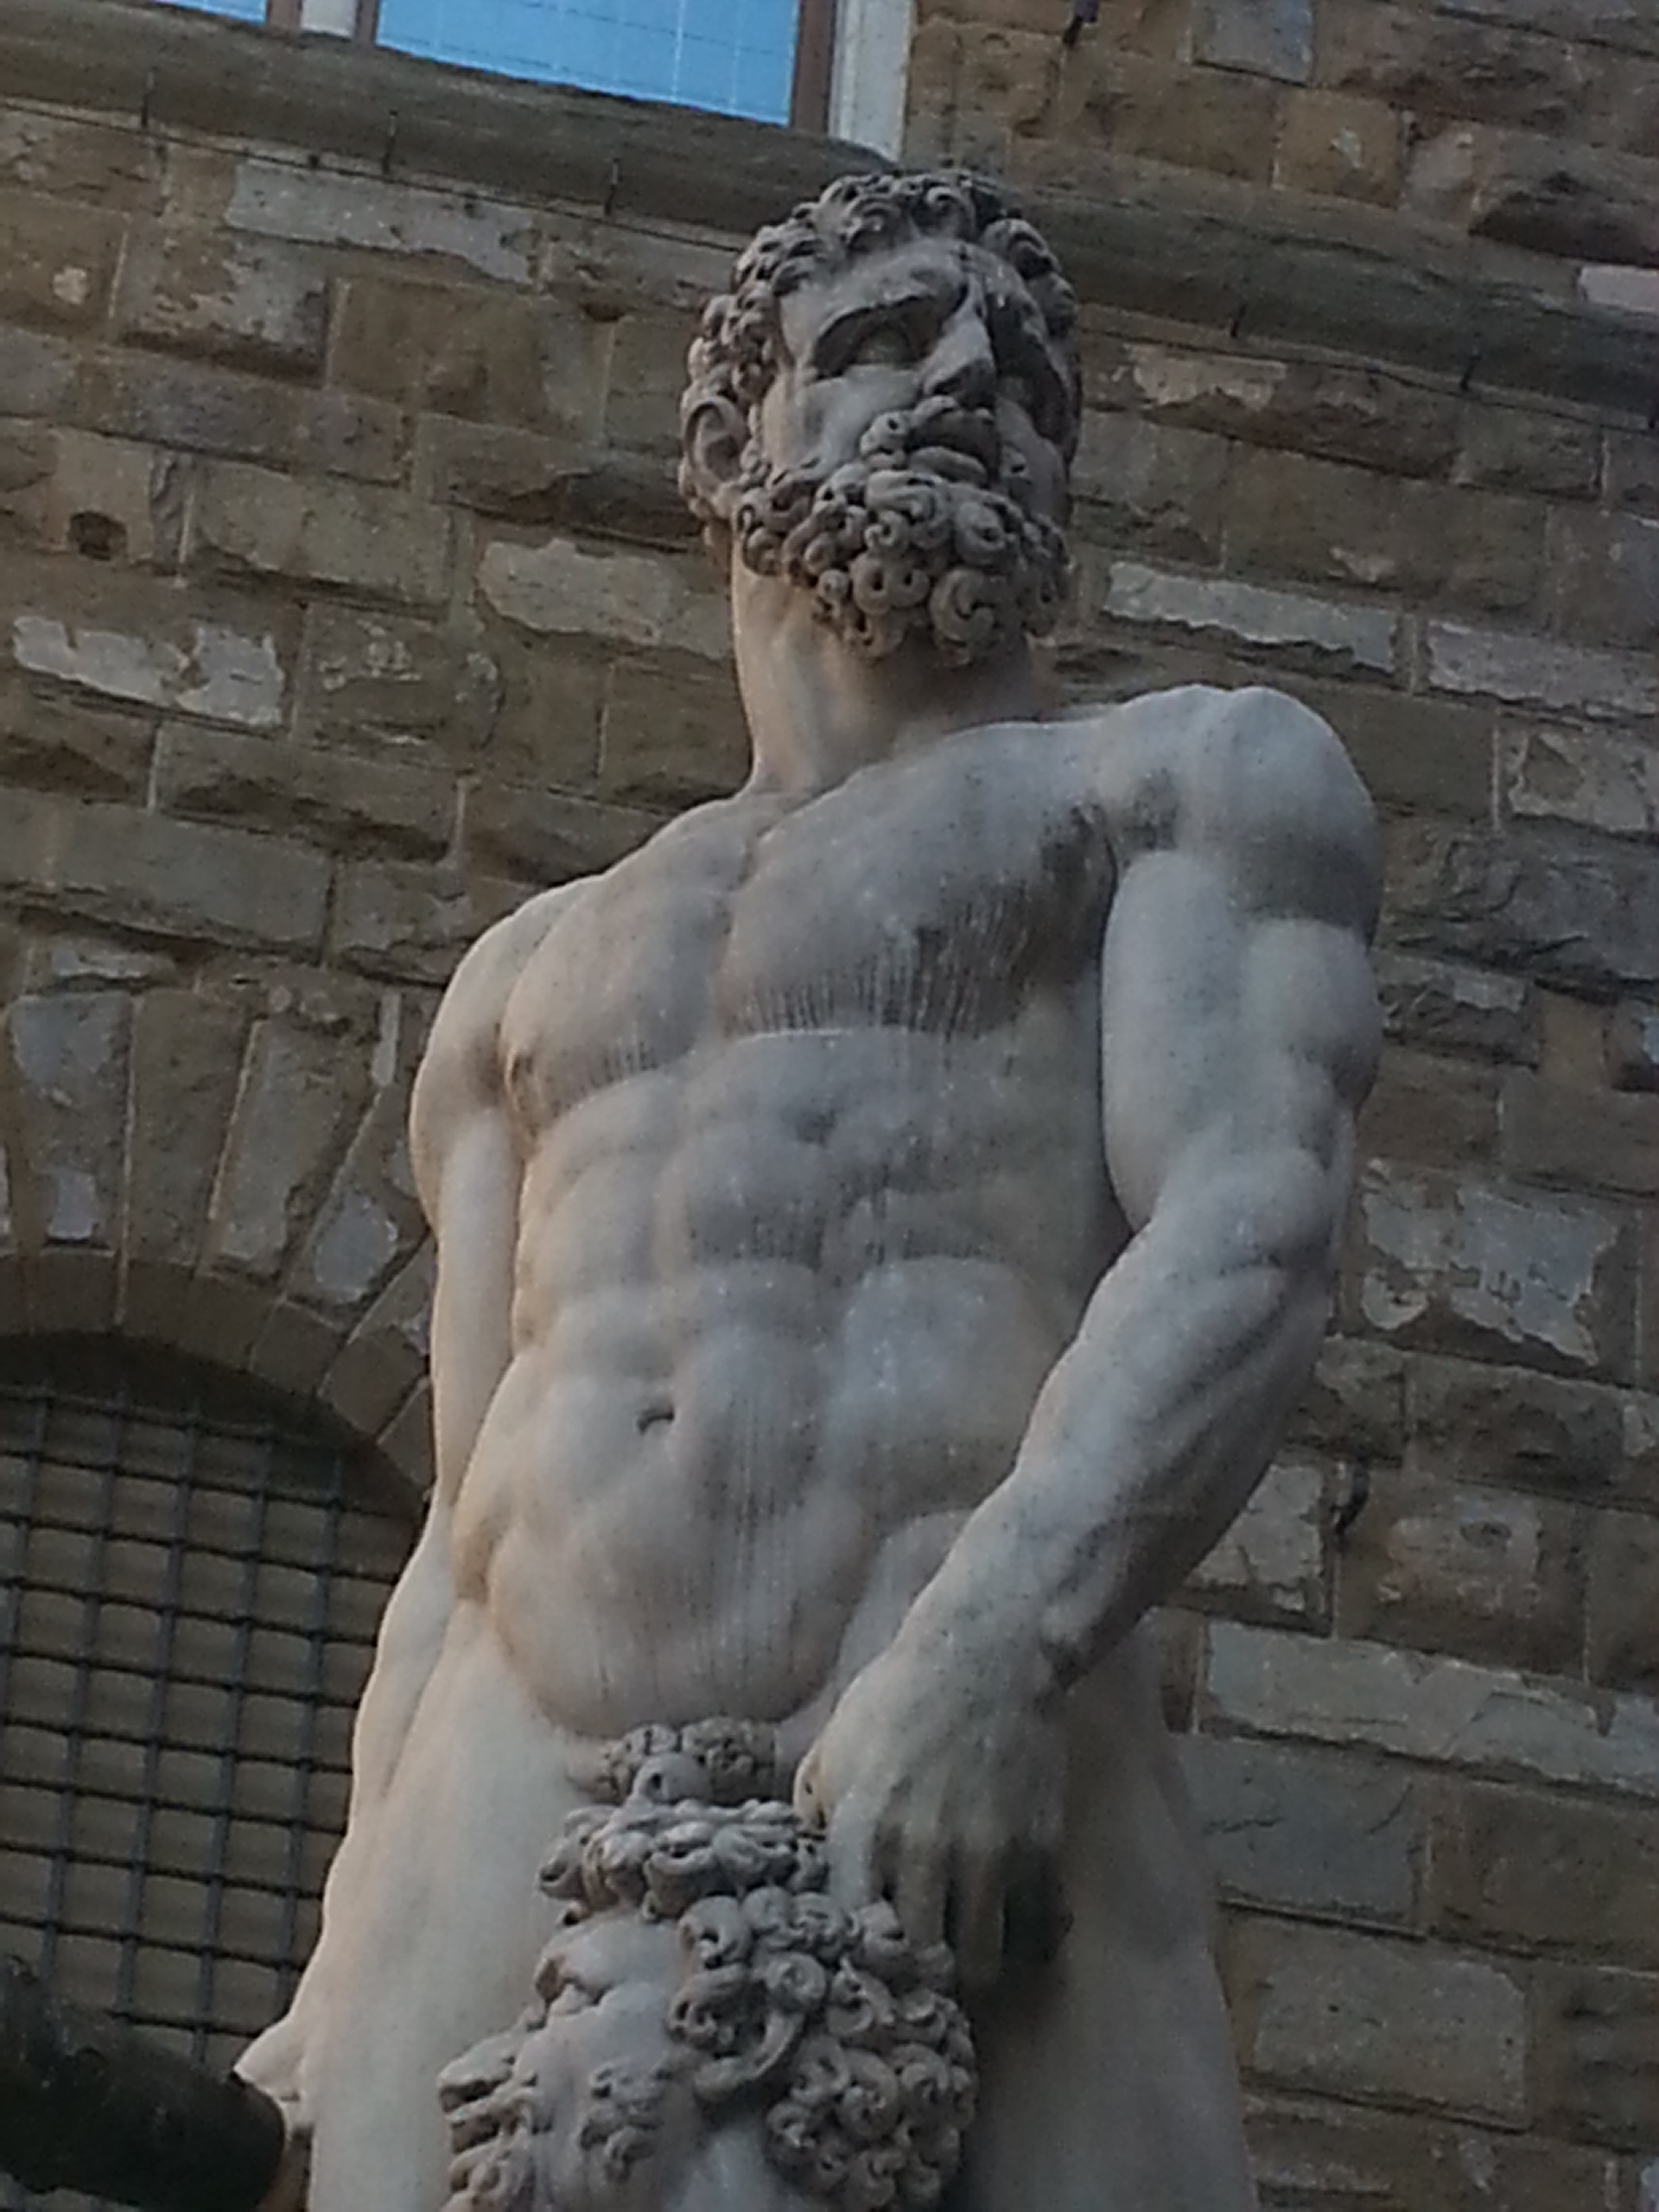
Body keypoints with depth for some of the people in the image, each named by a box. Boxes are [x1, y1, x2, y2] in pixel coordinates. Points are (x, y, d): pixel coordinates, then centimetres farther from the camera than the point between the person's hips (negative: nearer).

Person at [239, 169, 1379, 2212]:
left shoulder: (1196, 778, 15)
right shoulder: (528, 973, 29)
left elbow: (1254, 1228, -4)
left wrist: (994, 1644, -21)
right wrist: (343, 1978, 10)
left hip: (955, 1821, -4)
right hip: (496, 1838, 4)